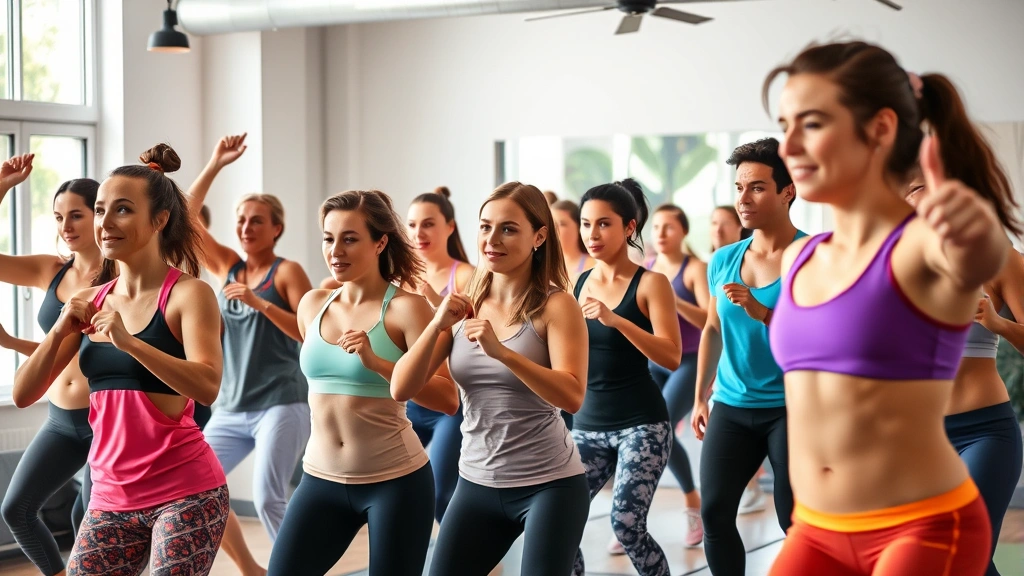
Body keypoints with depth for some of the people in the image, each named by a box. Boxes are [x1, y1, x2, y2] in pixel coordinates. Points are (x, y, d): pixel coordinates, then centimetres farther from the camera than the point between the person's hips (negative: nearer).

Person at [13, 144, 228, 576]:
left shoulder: (188, 293, -8)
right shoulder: (88, 304, 8)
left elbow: (207, 388, -22)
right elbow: (23, 394, 5)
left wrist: (128, 341, -31)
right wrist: (58, 333, -11)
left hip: (185, 495, -5)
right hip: (111, 498, 5)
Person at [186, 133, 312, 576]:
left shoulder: (286, 272, -4)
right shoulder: (227, 267, 10)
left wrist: (260, 303, -21)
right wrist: (215, 165, -2)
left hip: (280, 406, -6)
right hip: (231, 407, 6)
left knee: (268, 500, -15)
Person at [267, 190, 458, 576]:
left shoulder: (405, 307, -11)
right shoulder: (312, 305, 6)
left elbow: (448, 399, -18)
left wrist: (377, 362, -27)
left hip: (395, 482, -5)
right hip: (321, 479, 5)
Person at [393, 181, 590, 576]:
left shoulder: (556, 306, -9)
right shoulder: (464, 307, 4)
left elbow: (572, 397, -22)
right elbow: (402, 387, -3)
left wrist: (502, 352, -33)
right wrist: (437, 325, -18)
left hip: (549, 485, -4)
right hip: (477, 483, 4)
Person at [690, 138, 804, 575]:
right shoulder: (723, 261, 6)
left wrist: (763, 312, -25)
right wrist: (700, 398, 19)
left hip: (792, 408, -5)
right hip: (731, 406, 5)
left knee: (796, 523, 1)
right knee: (714, 514, 0)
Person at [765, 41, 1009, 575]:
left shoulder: (922, 244, -13)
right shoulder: (798, 258, 8)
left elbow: (976, 262, -37)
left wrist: (978, 234, -59)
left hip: (926, 529, -6)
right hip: (817, 530, 6)